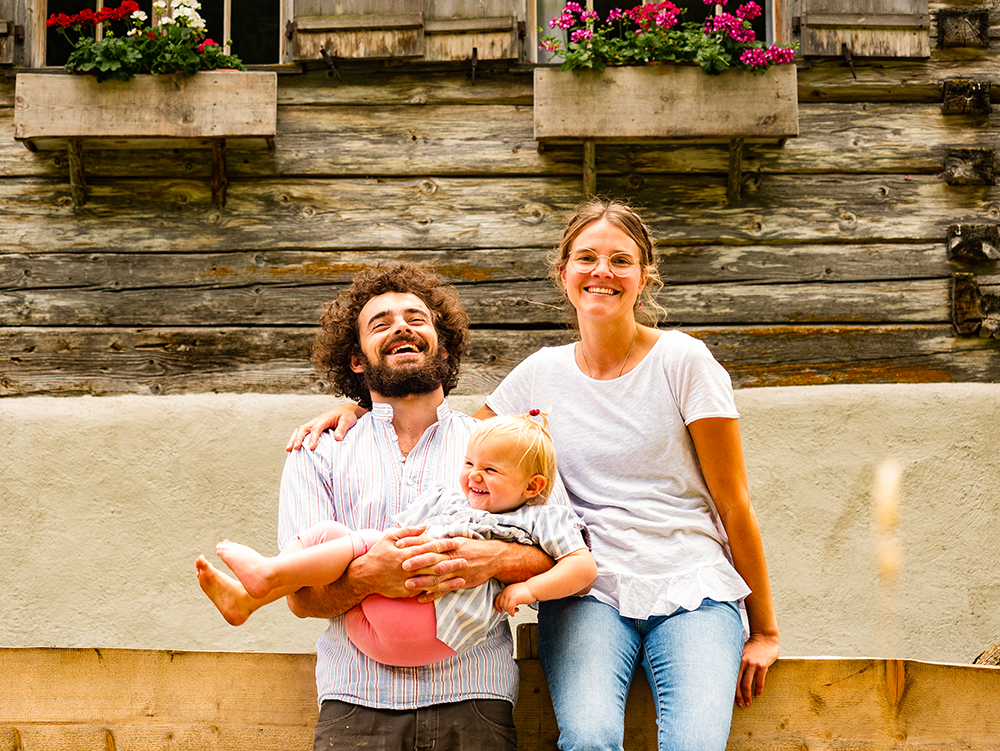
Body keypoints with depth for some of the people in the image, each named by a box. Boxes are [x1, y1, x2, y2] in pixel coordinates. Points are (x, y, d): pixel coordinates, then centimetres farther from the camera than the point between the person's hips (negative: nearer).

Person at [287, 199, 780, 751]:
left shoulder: (683, 362, 2)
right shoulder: (542, 373, 11)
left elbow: (733, 502, 3)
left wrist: (763, 629, 3)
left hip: (691, 587, -1)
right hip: (587, 592, 1)